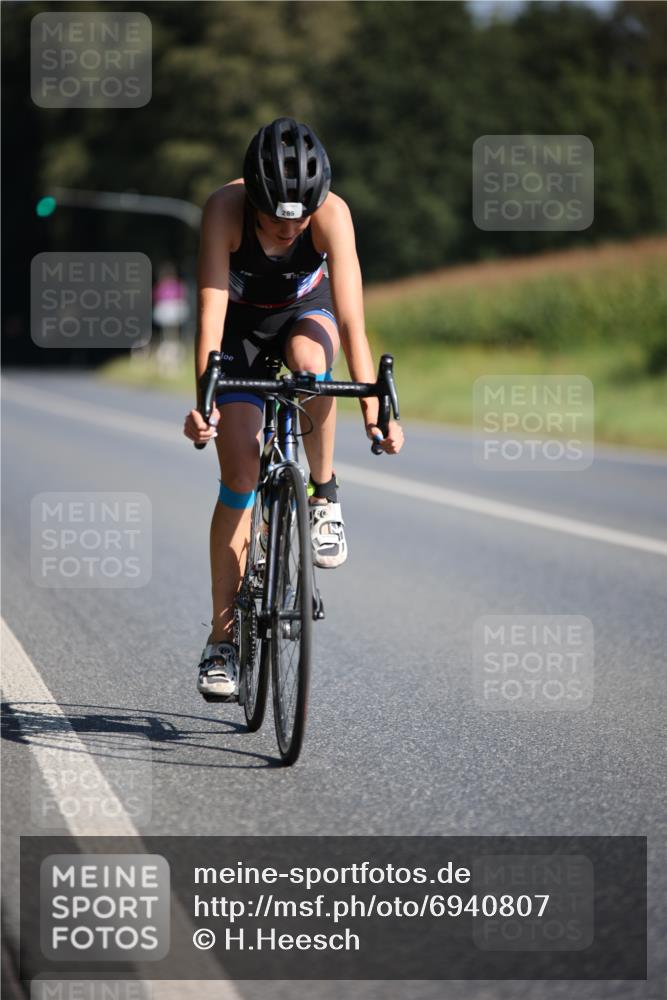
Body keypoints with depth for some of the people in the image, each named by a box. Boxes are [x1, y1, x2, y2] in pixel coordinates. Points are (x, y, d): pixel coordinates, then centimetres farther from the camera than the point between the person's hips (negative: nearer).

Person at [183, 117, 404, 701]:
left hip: (305, 311, 0)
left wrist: (374, 412, -44)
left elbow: (351, 322, -35)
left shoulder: (333, 214, -32)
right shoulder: (226, 208, -33)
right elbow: (211, 309, -37)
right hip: (243, 321, 0)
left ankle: (324, 496, -15)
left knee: (308, 357, -38)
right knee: (240, 472, -9)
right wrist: (202, 401, -48)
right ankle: (223, 637, -1)